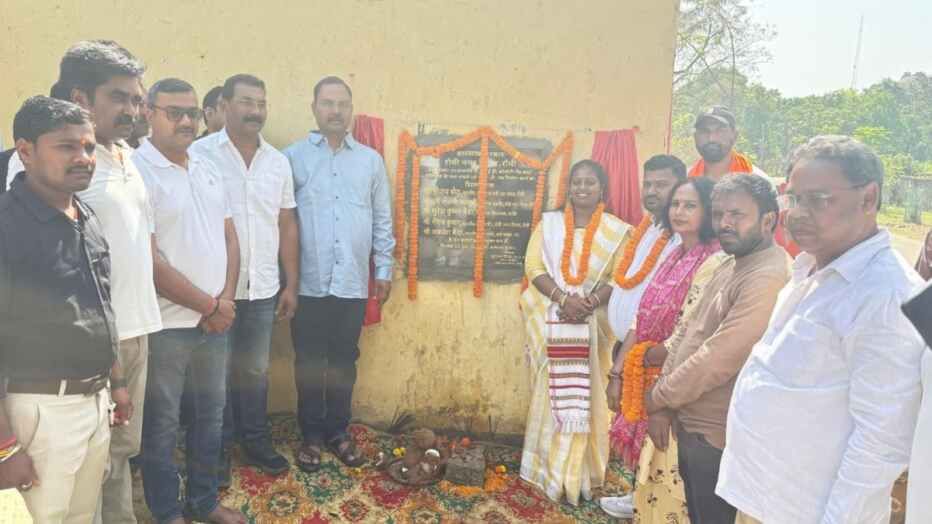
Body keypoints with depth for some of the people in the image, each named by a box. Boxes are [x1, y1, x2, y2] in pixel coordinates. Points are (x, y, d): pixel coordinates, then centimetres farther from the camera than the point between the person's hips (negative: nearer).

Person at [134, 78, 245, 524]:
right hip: (164, 324, -6)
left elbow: (230, 239, 11)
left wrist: (225, 300, -4)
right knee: (161, 424, 9)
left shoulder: (208, 169, 9)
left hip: (215, 319, 7)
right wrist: (209, 306, -12)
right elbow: (148, 262, -18)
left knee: (211, 413, 17)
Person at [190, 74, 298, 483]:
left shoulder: (278, 162, 7)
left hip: (263, 288, 4)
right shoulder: (200, 154, -7)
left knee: (255, 369, 16)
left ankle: (256, 441, 31)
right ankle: (217, 449, 26)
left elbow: (287, 225, 10)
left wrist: (291, 284, 8)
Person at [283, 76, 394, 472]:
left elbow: (382, 220, 11)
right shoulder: (292, 157, 0)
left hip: (353, 283, 2)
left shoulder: (370, 160, 8)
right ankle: (312, 435, 24)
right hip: (309, 283, -2)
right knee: (309, 362, 8)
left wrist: (384, 269, 9)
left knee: (344, 361, 12)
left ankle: (338, 431, 28)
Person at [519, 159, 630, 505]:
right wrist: (564, 298, -16)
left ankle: (578, 475, 14)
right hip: (549, 322, 1)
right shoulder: (548, 223, 7)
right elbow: (533, 267, -2)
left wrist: (589, 302, -18)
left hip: (590, 325, 0)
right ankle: (551, 472, 14)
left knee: (583, 398, 3)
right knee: (551, 396, 4)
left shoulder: (616, 230, 5)